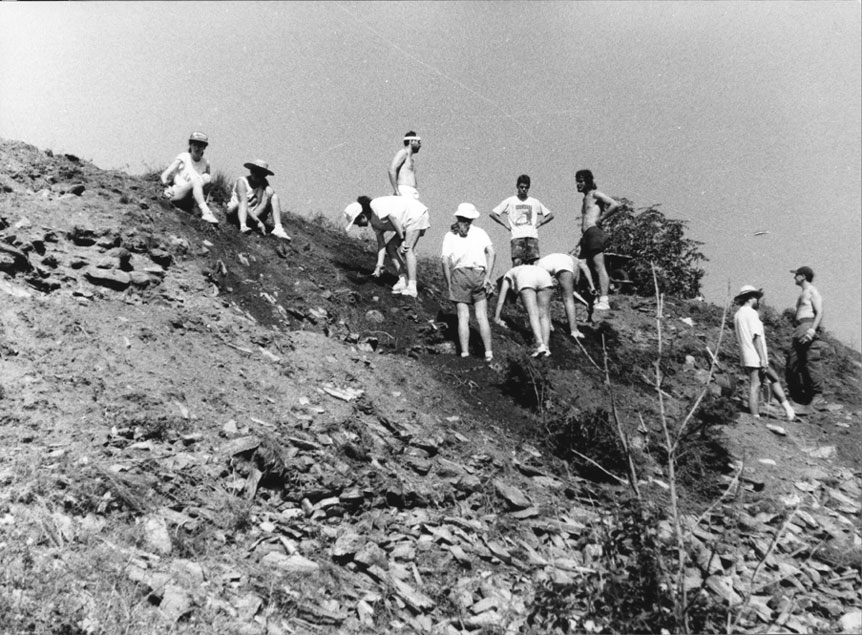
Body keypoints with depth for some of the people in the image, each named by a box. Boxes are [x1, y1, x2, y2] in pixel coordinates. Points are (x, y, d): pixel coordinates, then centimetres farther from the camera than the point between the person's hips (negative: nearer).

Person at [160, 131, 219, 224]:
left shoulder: (205, 163, 11)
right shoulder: (183, 157, 1)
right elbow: (164, 175, -3)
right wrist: (166, 187, -24)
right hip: (176, 195, -3)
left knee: (207, 177, -20)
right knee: (195, 180, -32)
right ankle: (206, 212, -49)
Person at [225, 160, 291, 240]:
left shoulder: (263, 182, 0)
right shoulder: (242, 181, -15)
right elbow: (243, 203, -28)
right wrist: (258, 221, -38)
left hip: (255, 214, 4)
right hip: (236, 213, -4)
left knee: (274, 197, -14)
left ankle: (278, 228, -34)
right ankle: (243, 226, -57)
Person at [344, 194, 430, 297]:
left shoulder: (375, 205, -19)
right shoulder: (374, 222, 8)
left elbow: (394, 218, -25)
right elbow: (381, 244, 7)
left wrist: (403, 240, -21)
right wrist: (379, 266, 1)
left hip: (417, 215, -10)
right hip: (407, 223, 10)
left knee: (408, 249, -20)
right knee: (390, 247, 5)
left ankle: (412, 287, -25)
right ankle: (403, 279, 0)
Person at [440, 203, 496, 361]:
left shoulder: (449, 235, 10)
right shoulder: (480, 232, 12)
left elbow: (445, 260, -2)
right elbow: (492, 253, -2)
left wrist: (448, 284, 2)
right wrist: (487, 277, -4)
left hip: (459, 274, -1)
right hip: (478, 274, 1)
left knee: (463, 317, 2)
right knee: (481, 316, 3)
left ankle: (464, 353, -2)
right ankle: (488, 352, -2)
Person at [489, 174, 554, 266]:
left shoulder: (535, 202, 17)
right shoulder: (510, 201, 11)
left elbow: (550, 215, 23)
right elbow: (493, 213, 10)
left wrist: (538, 223, 9)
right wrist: (506, 224, 3)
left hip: (532, 235, 2)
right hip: (517, 236, -2)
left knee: (530, 264, -5)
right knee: (517, 261, -19)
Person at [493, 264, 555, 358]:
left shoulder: (508, 276, 38)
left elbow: (501, 300, 36)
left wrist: (497, 318, 47)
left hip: (525, 280, -3)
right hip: (544, 275, 3)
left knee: (533, 315, -8)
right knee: (544, 315, 6)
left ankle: (540, 345, -25)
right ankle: (546, 346, -8)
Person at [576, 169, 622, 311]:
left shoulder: (595, 194, 1)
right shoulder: (585, 198, 26)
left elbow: (615, 205, -11)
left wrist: (600, 219, -8)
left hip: (594, 232, -10)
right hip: (586, 235, 10)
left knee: (600, 268, -15)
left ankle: (604, 301, -21)